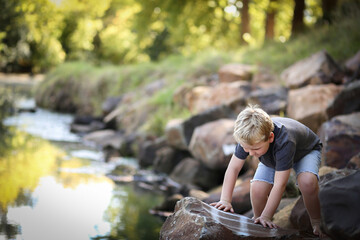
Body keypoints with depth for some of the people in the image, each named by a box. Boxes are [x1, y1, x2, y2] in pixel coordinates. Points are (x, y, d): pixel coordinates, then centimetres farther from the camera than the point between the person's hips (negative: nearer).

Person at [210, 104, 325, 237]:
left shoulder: (284, 142, -47)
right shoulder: (248, 138, -33)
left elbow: (279, 184, -44)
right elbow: (233, 168, -23)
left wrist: (266, 217, -41)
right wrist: (225, 200, -29)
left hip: (306, 151, -4)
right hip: (272, 158, 5)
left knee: (307, 182, -36)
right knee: (257, 189, -20)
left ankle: (316, 223, -10)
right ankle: (258, 222, 10)